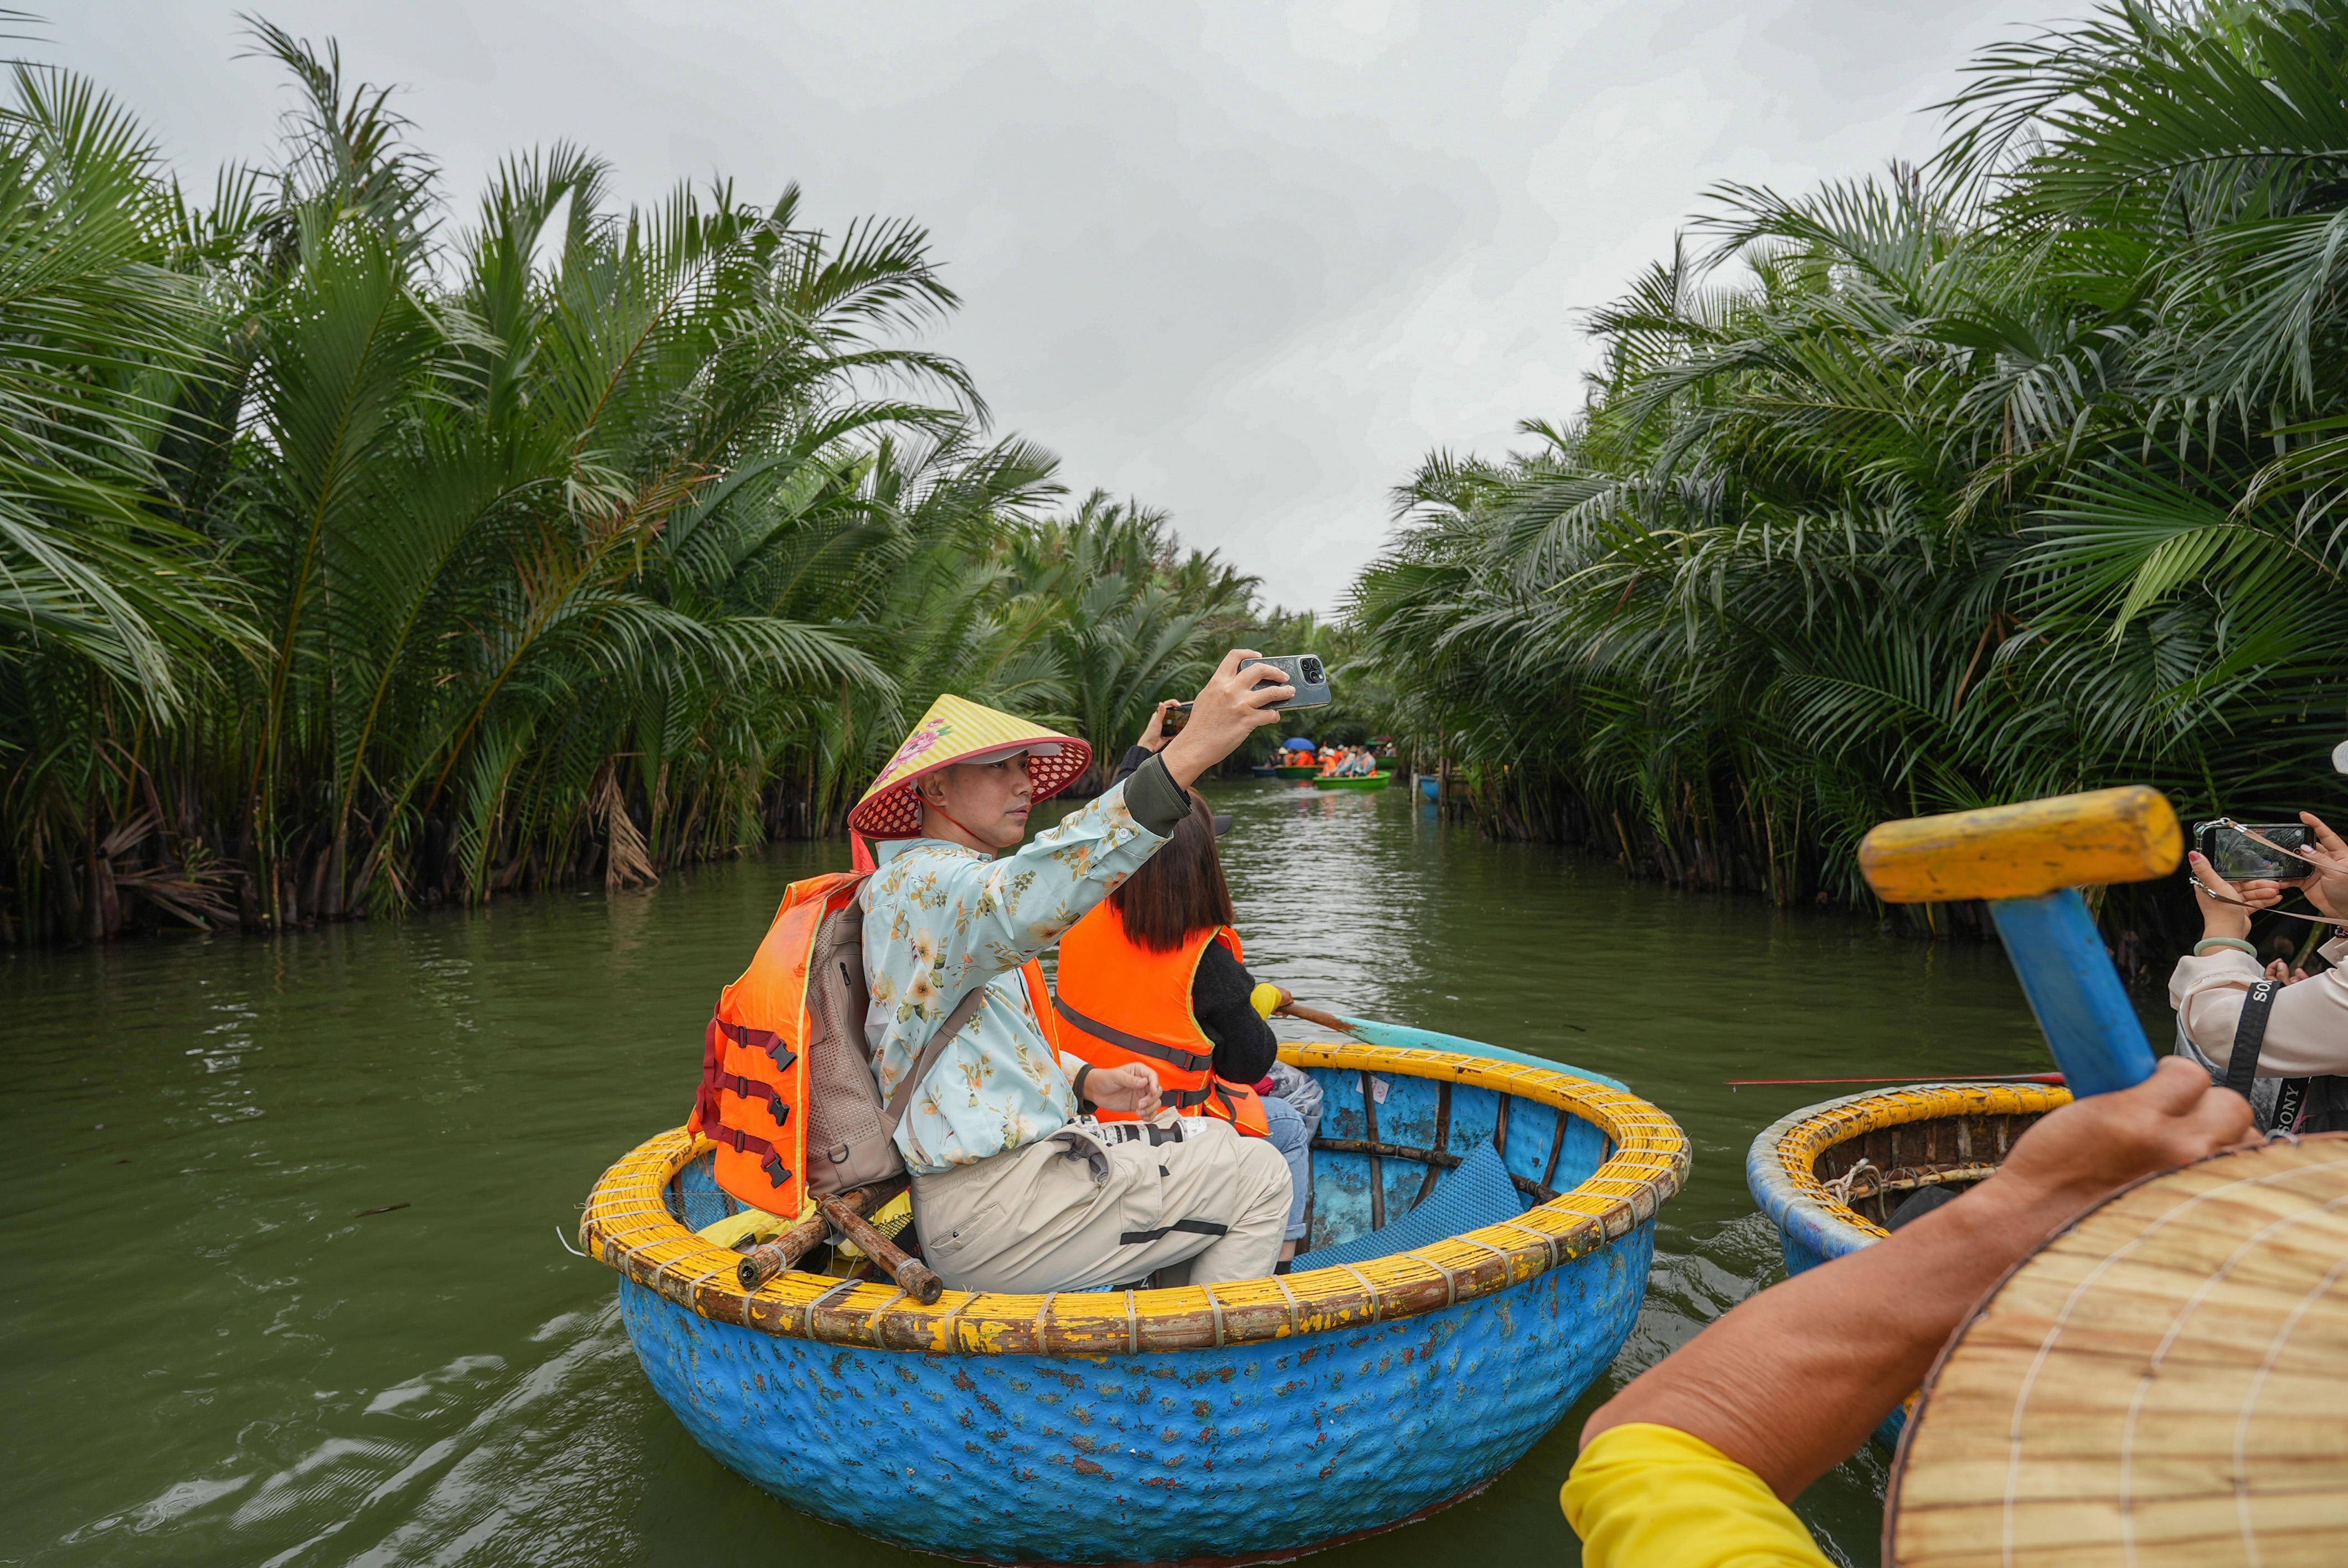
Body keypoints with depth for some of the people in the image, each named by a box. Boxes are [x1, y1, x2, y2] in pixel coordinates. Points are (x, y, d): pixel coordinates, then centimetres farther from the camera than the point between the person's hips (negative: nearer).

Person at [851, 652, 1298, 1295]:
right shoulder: (918, 882, -16)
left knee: (1216, 1141, 21)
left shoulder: (949, 881, 18)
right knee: (1258, 1177, -6)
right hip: (990, 1211, -10)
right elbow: (1022, 902, -41)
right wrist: (1184, 757, -49)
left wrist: (1086, 1080, 4)